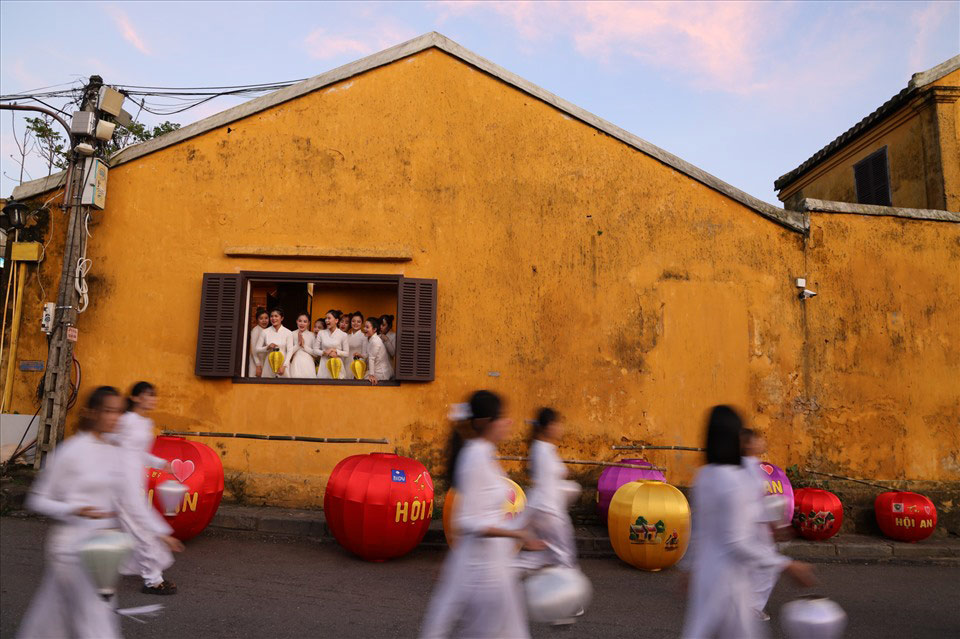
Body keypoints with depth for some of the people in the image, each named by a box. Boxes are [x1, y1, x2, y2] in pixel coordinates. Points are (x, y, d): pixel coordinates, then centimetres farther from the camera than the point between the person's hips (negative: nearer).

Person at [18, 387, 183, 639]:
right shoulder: (70, 451, -13)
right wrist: (76, 511, -23)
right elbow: (37, 500, -7)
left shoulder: (115, 453, 5)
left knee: (54, 615, 18)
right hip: (73, 547, -6)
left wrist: (154, 534, 4)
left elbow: (129, 500, 7)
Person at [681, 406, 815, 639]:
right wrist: (788, 565, -18)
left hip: (705, 570, 8)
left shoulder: (704, 476, 2)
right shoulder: (734, 482, -24)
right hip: (727, 578, -8)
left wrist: (691, 566, 20)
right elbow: (737, 543, -24)